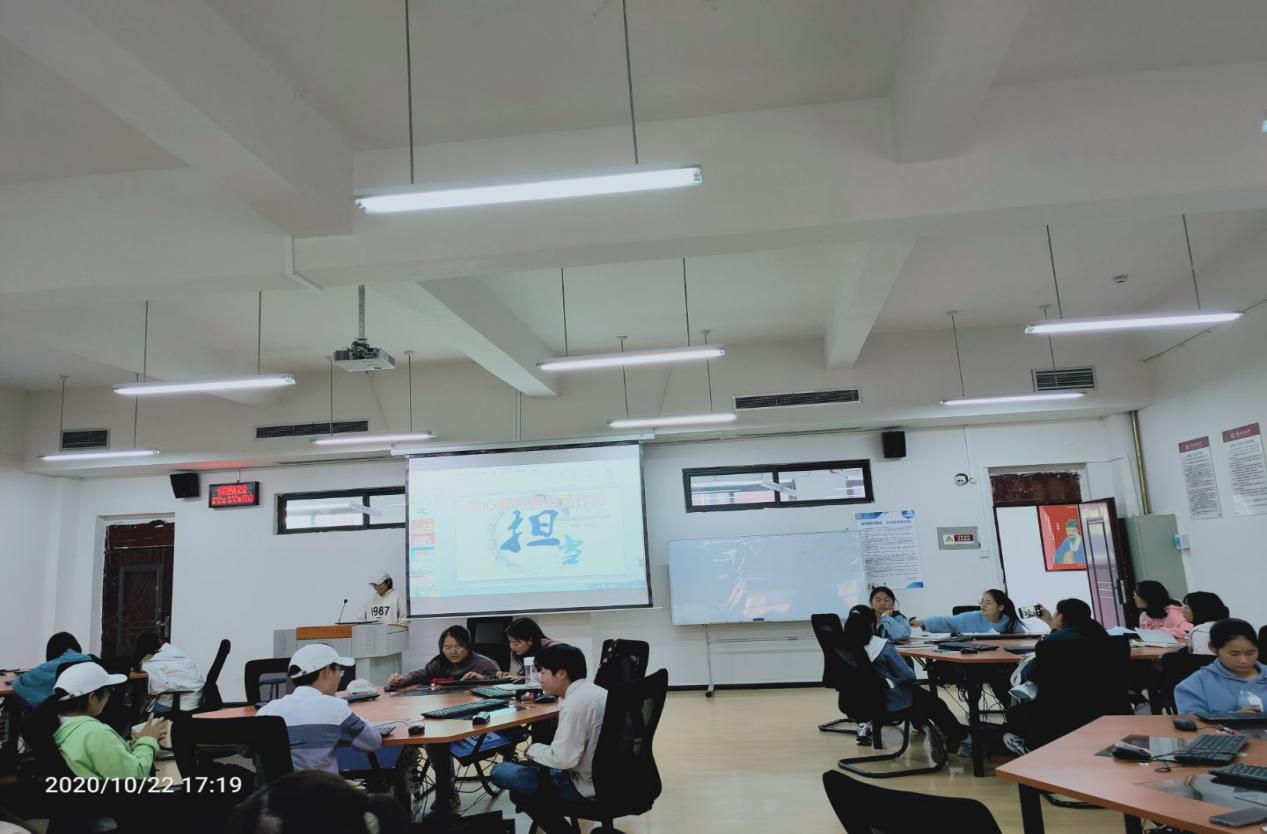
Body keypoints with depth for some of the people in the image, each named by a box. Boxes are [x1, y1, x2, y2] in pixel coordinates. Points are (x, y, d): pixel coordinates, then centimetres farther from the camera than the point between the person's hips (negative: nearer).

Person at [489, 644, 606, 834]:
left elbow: (563, 759, -27)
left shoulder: (575, 702, -23)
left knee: (499, 772, -2)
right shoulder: (596, 691, 6)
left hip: (587, 786, -10)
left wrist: (533, 750, -10)